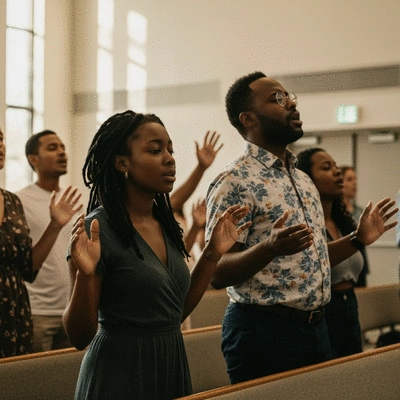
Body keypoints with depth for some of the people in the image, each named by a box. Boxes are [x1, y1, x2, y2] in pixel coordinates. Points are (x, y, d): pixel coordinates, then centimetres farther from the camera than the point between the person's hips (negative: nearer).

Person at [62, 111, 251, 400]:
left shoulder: (166, 226, 4)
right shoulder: (97, 230, -16)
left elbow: (177, 312, 10)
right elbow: (80, 337, -14)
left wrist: (213, 254, 5)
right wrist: (85, 275, -29)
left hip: (173, 366, 7)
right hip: (120, 372, -7)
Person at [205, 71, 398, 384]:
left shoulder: (303, 179, 14)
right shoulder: (235, 181, -12)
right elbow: (217, 273, -18)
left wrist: (358, 239, 10)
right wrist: (270, 248, -33)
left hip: (316, 329, 8)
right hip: (264, 331, -8)